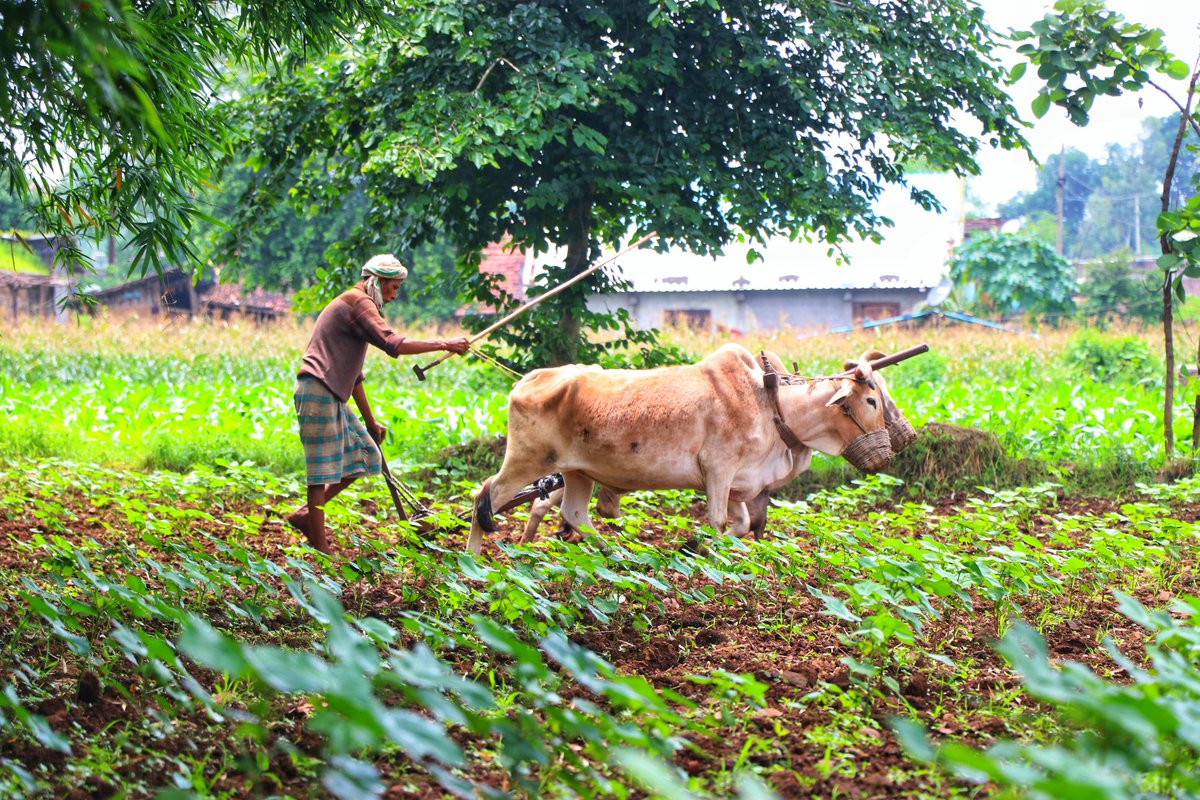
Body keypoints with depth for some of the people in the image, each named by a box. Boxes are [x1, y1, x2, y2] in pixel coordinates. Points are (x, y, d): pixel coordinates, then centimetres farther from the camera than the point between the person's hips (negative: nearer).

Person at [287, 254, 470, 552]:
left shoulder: (356, 304, 23)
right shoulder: (358, 302, -8)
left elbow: (353, 374, 28)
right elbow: (392, 344, -23)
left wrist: (370, 421, 29)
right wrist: (444, 344, -17)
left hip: (332, 396, 10)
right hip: (318, 392, -10)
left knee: (362, 455, 12)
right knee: (323, 468, -7)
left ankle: (306, 514, 16)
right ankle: (319, 546, -4)